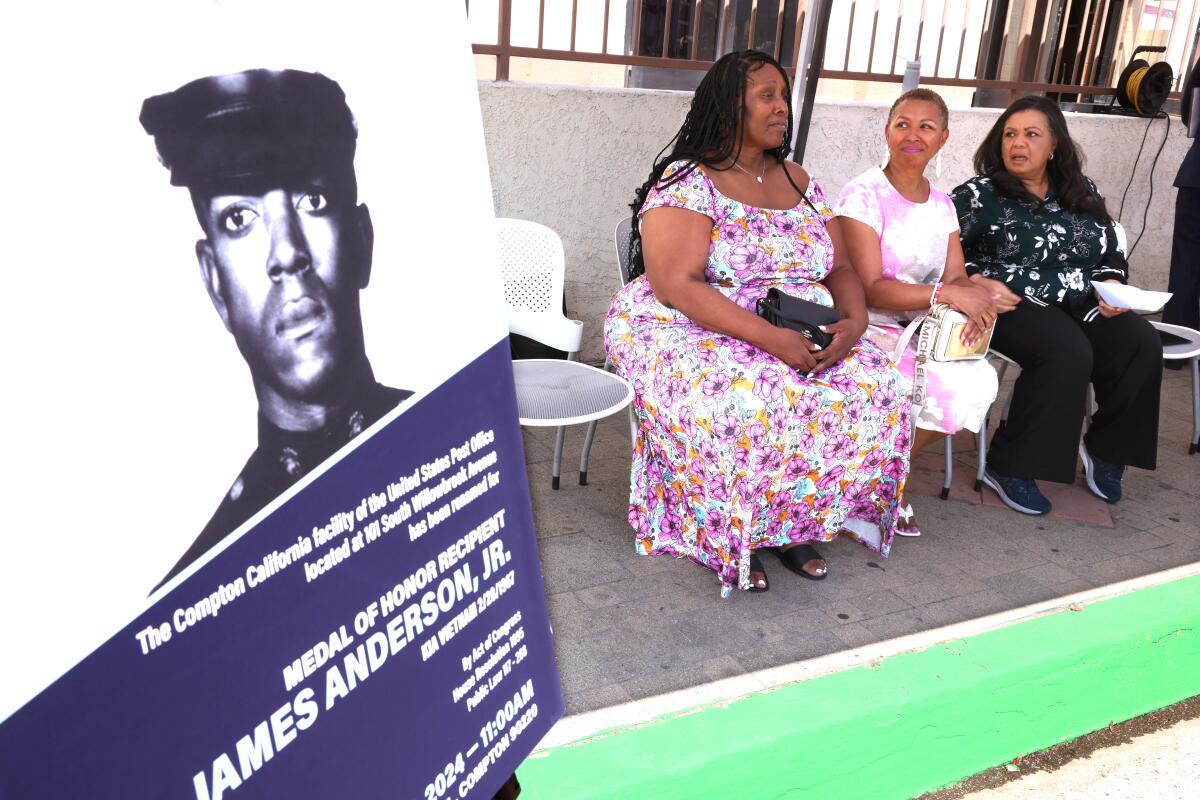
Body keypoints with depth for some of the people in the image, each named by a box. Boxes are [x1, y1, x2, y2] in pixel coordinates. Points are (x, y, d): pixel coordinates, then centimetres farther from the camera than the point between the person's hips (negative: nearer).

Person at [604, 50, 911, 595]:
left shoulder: (799, 182, 12)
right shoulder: (685, 180, -9)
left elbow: (840, 270, 12)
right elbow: (676, 286, -20)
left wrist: (853, 321, -12)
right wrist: (770, 338, -28)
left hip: (802, 341, 6)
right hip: (690, 333, -6)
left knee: (874, 387, -18)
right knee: (747, 407, -36)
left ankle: (791, 521, -3)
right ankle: (726, 536, -10)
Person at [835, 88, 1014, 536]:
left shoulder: (942, 205, 12)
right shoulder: (863, 195, -9)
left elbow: (956, 276, 5)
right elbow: (868, 289, -18)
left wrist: (979, 294, -20)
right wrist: (946, 294, -28)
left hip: (922, 332, 6)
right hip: (868, 330, -6)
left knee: (980, 380, -18)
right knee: (953, 385, -26)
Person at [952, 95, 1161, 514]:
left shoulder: (1083, 193, 15)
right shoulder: (979, 195, 2)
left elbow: (1113, 255, 20)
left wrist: (1111, 286, -1)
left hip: (1081, 305, 5)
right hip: (1014, 307, -5)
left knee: (1140, 342, -21)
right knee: (1069, 352, -33)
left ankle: (1106, 448, 1)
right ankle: (1007, 466, -21)